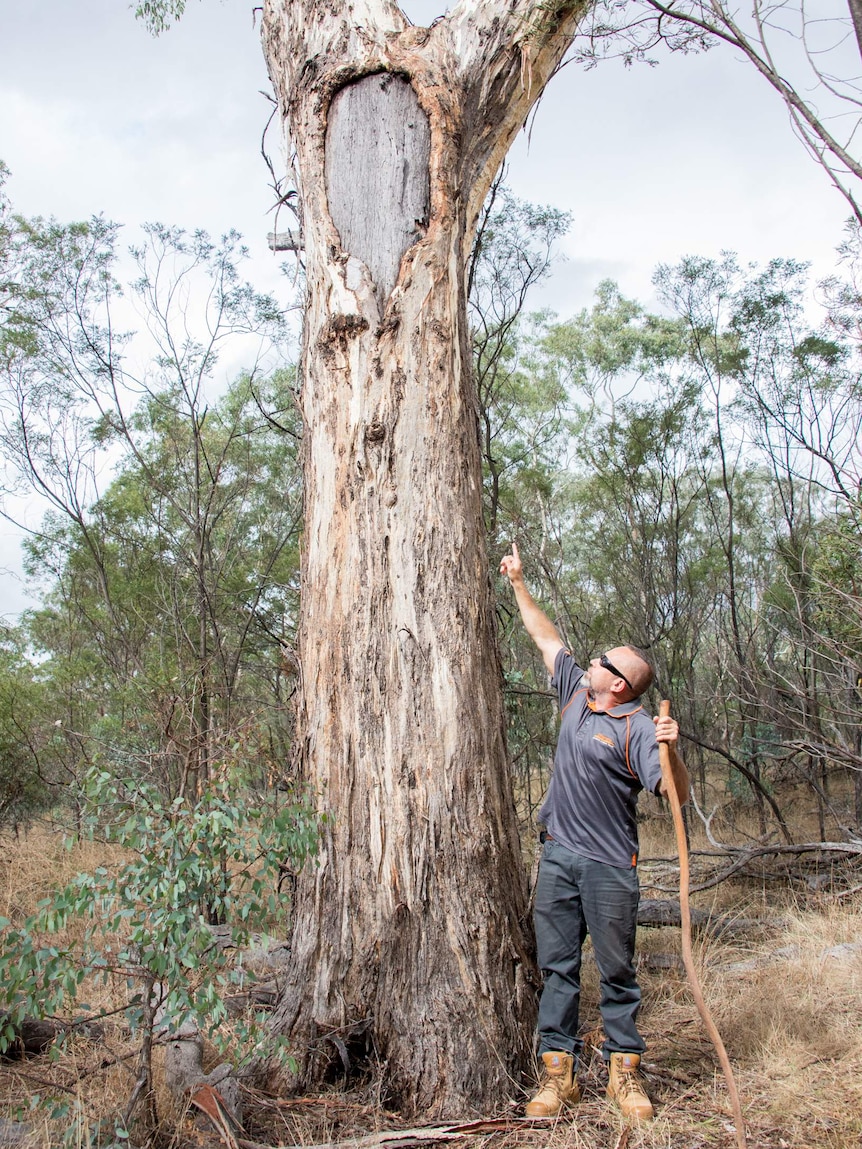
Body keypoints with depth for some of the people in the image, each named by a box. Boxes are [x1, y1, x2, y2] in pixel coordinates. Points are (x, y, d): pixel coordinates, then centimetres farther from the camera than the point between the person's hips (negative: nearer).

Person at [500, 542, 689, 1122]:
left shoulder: (638, 727, -13)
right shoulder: (577, 694, 6)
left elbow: (678, 793, -20)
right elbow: (547, 638, 16)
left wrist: (672, 750, -39)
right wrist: (519, 585, 19)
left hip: (609, 864, -6)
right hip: (558, 856, 6)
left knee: (617, 970, 7)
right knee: (557, 965, 9)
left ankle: (624, 1070, 21)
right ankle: (559, 1071, 18)